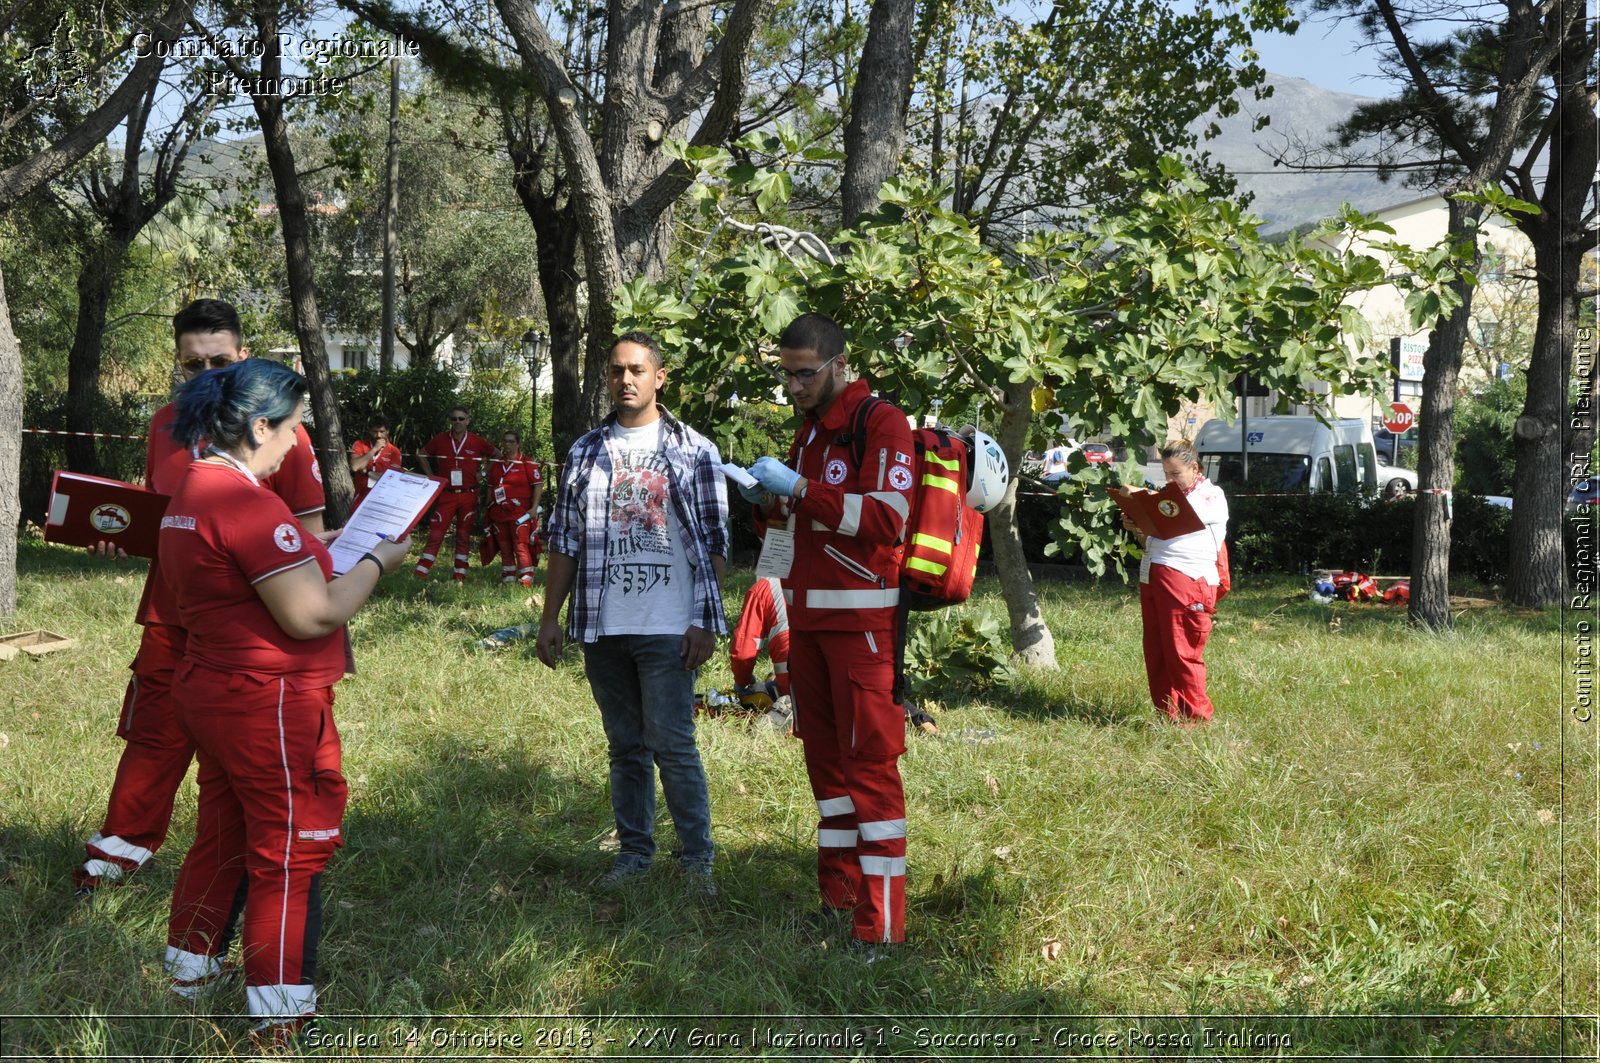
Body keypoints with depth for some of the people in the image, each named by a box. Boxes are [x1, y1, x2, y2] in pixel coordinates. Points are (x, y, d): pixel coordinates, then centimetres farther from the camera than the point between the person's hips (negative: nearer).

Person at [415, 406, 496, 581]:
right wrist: (431, 476, 7)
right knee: (435, 534, -5)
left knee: (463, 536, 7)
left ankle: (460, 577, 12)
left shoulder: (477, 441, -2)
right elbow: (422, 455, 15)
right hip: (446, 495, 0)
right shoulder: (440, 440, 0)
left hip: (468, 496, 0)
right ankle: (420, 575, -5)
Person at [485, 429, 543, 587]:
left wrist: (534, 508, -13)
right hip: (499, 513, 6)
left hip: (520, 513, -6)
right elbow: (491, 487, 20)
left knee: (521, 546, -12)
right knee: (505, 548, 10)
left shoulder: (527, 463, -4)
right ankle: (507, 579, 17)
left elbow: (538, 485, -6)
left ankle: (526, 580, -13)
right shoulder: (496, 464, 14)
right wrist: (489, 509, 16)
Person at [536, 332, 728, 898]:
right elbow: (564, 540, 13)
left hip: (667, 627, -4)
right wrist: (550, 617, 8)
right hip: (602, 627, 4)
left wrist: (704, 621, -7)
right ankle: (634, 851, 20)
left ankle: (697, 857, 3)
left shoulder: (693, 451, 1)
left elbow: (713, 542, 0)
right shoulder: (586, 453, 10)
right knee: (625, 746, 11)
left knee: (672, 744, -6)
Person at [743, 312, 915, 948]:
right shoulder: (808, 431, 17)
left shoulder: (881, 424, -9)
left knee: (869, 761, -9)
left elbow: (885, 518, -20)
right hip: (808, 614, 8)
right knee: (824, 753, 10)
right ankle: (837, 895, 18)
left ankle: (881, 924, -8)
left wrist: (799, 487, -22)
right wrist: (766, 501, 2)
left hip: (861, 617, -8)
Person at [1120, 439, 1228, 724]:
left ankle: (1195, 716, 2)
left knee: (1182, 652, -7)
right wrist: (1137, 529, 9)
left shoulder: (1213, 496, 3)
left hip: (1186, 579, -8)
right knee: (1155, 652, 7)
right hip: (1152, 578, 8)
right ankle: (1167, 713, 15)